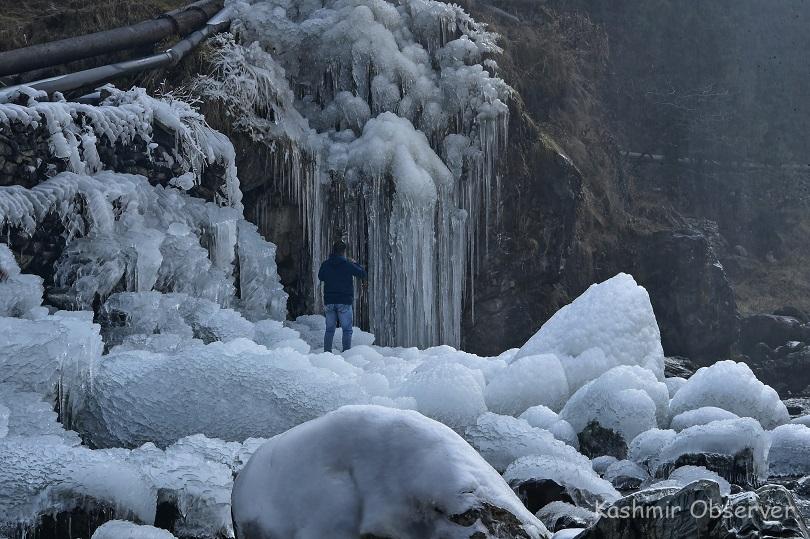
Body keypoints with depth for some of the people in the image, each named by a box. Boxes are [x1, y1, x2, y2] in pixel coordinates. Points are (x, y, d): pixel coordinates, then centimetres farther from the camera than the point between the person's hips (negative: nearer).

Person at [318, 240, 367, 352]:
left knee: (329, 329, 9)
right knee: (347, 329, 0)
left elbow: (320, 277, 19)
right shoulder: (347, 264, -9)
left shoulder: (326, 264, 2)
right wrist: (356, 264, 14)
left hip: (329, 301, 3)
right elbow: (362, 274, -1)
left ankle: (326, 352, 5)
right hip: (344, 301, -3)